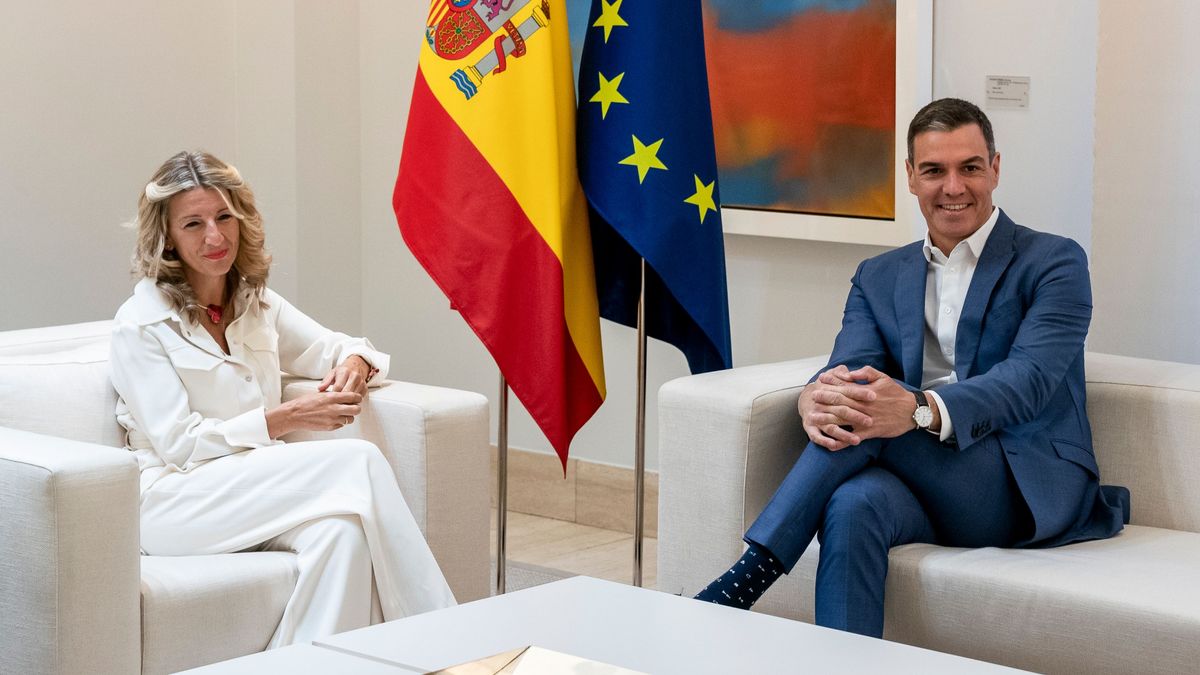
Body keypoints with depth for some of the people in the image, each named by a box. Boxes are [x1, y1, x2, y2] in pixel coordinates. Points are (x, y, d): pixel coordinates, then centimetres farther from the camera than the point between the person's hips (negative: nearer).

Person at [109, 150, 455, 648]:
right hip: (175, 502, -5)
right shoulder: (140, 324, -4)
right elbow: (181, 445, -10)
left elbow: (337, 349, 24)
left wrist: (356, 365, -2)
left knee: (341, 533, -32)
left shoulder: (257, 304, 15)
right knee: (358, 461, -26)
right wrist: (287, 418, -18)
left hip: (262, 490, 5)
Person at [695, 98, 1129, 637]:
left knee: (870, 404, -28)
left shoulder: (1054, 263, 3)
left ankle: (751, 575, -30)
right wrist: (815, 399, -27)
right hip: (926, 486, 4)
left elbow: (1030, 377, -14)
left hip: (1030, 487, -3)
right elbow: (848, 365, 2)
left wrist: (921, 410, -34)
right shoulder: (879, 278, 19)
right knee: (854, 504, -34)